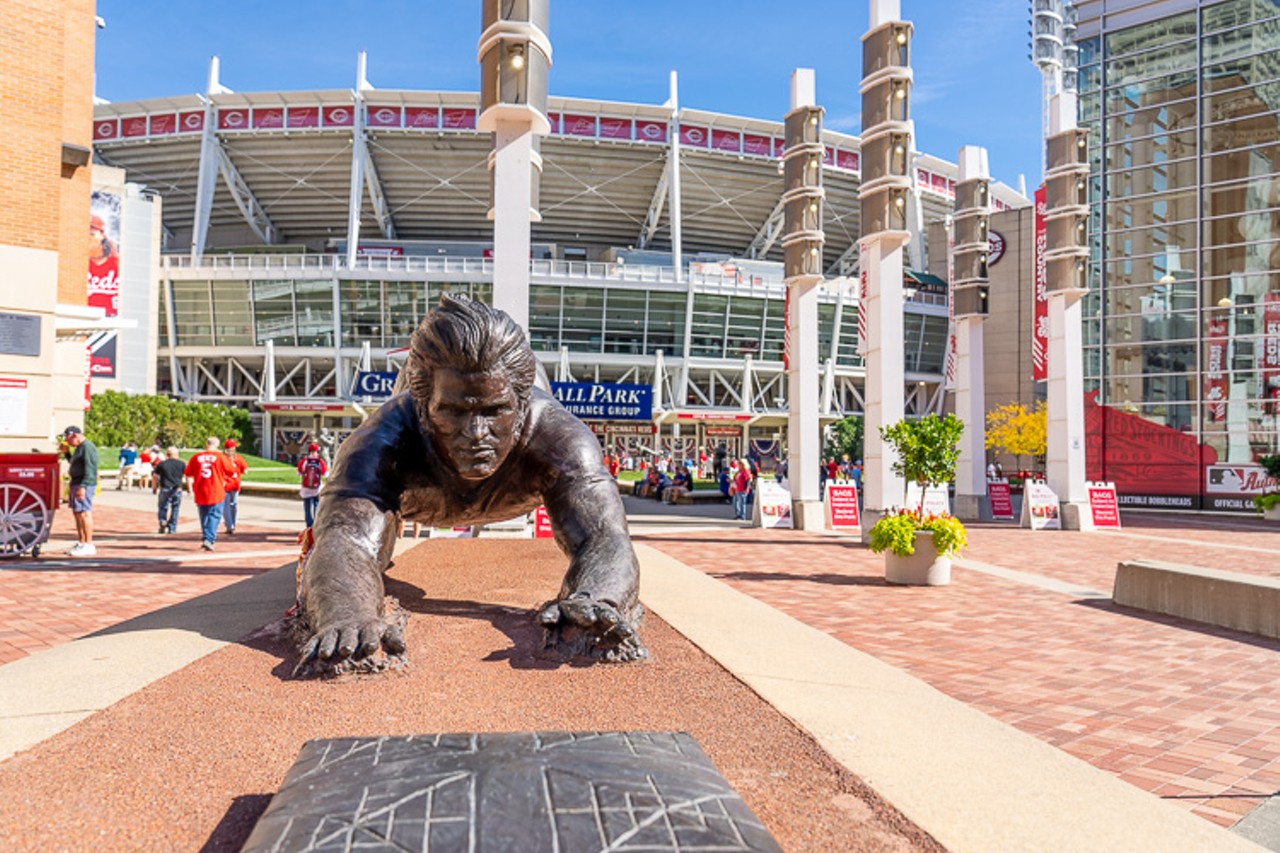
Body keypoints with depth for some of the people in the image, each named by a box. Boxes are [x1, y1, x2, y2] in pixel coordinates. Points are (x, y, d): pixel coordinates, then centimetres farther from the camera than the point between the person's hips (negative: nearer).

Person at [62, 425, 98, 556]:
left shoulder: (88, 447, -13)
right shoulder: (79, 448, 20)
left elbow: (89, 469, -21)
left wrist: (83, 486, -26)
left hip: (84, 485, -11)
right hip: (76, 483, 11)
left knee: (84, 513, -11)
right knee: (77, 513, 14)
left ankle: (88, 545, -11)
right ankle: (81, 543, 22)